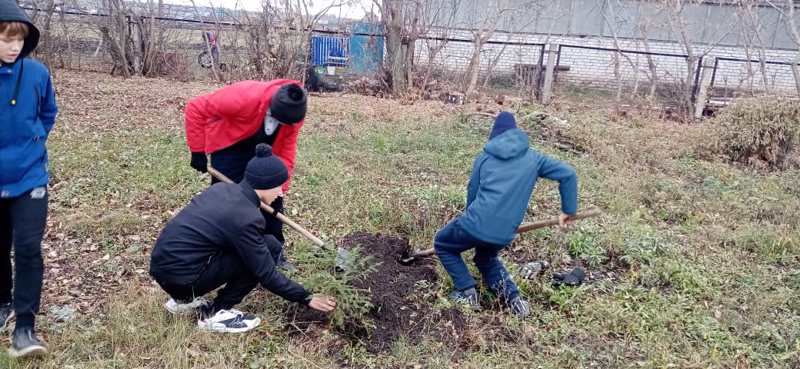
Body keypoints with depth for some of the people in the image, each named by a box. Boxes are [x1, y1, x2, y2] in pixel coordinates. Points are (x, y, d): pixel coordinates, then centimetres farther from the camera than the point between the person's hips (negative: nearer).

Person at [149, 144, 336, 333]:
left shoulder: (222, 188, 6)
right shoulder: (246, 217, -17)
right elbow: (266, 274, -11)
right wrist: (306, 298, 0)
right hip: (180, 277, -8)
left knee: (257, 250, 18)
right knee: (269, 248, -7)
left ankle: (185, 298, 19)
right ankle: (215, 314, 0)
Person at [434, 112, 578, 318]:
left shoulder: (484, 157, 10)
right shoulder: (532, 158, 13)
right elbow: (568, 174, 7)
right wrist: (568, 210, 15)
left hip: (476, 225, -3)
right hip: (505, 235, 3)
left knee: (443, 245, 26)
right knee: (486, 258, 35)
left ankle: (467, 292, 12)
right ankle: (511, 295, 14)